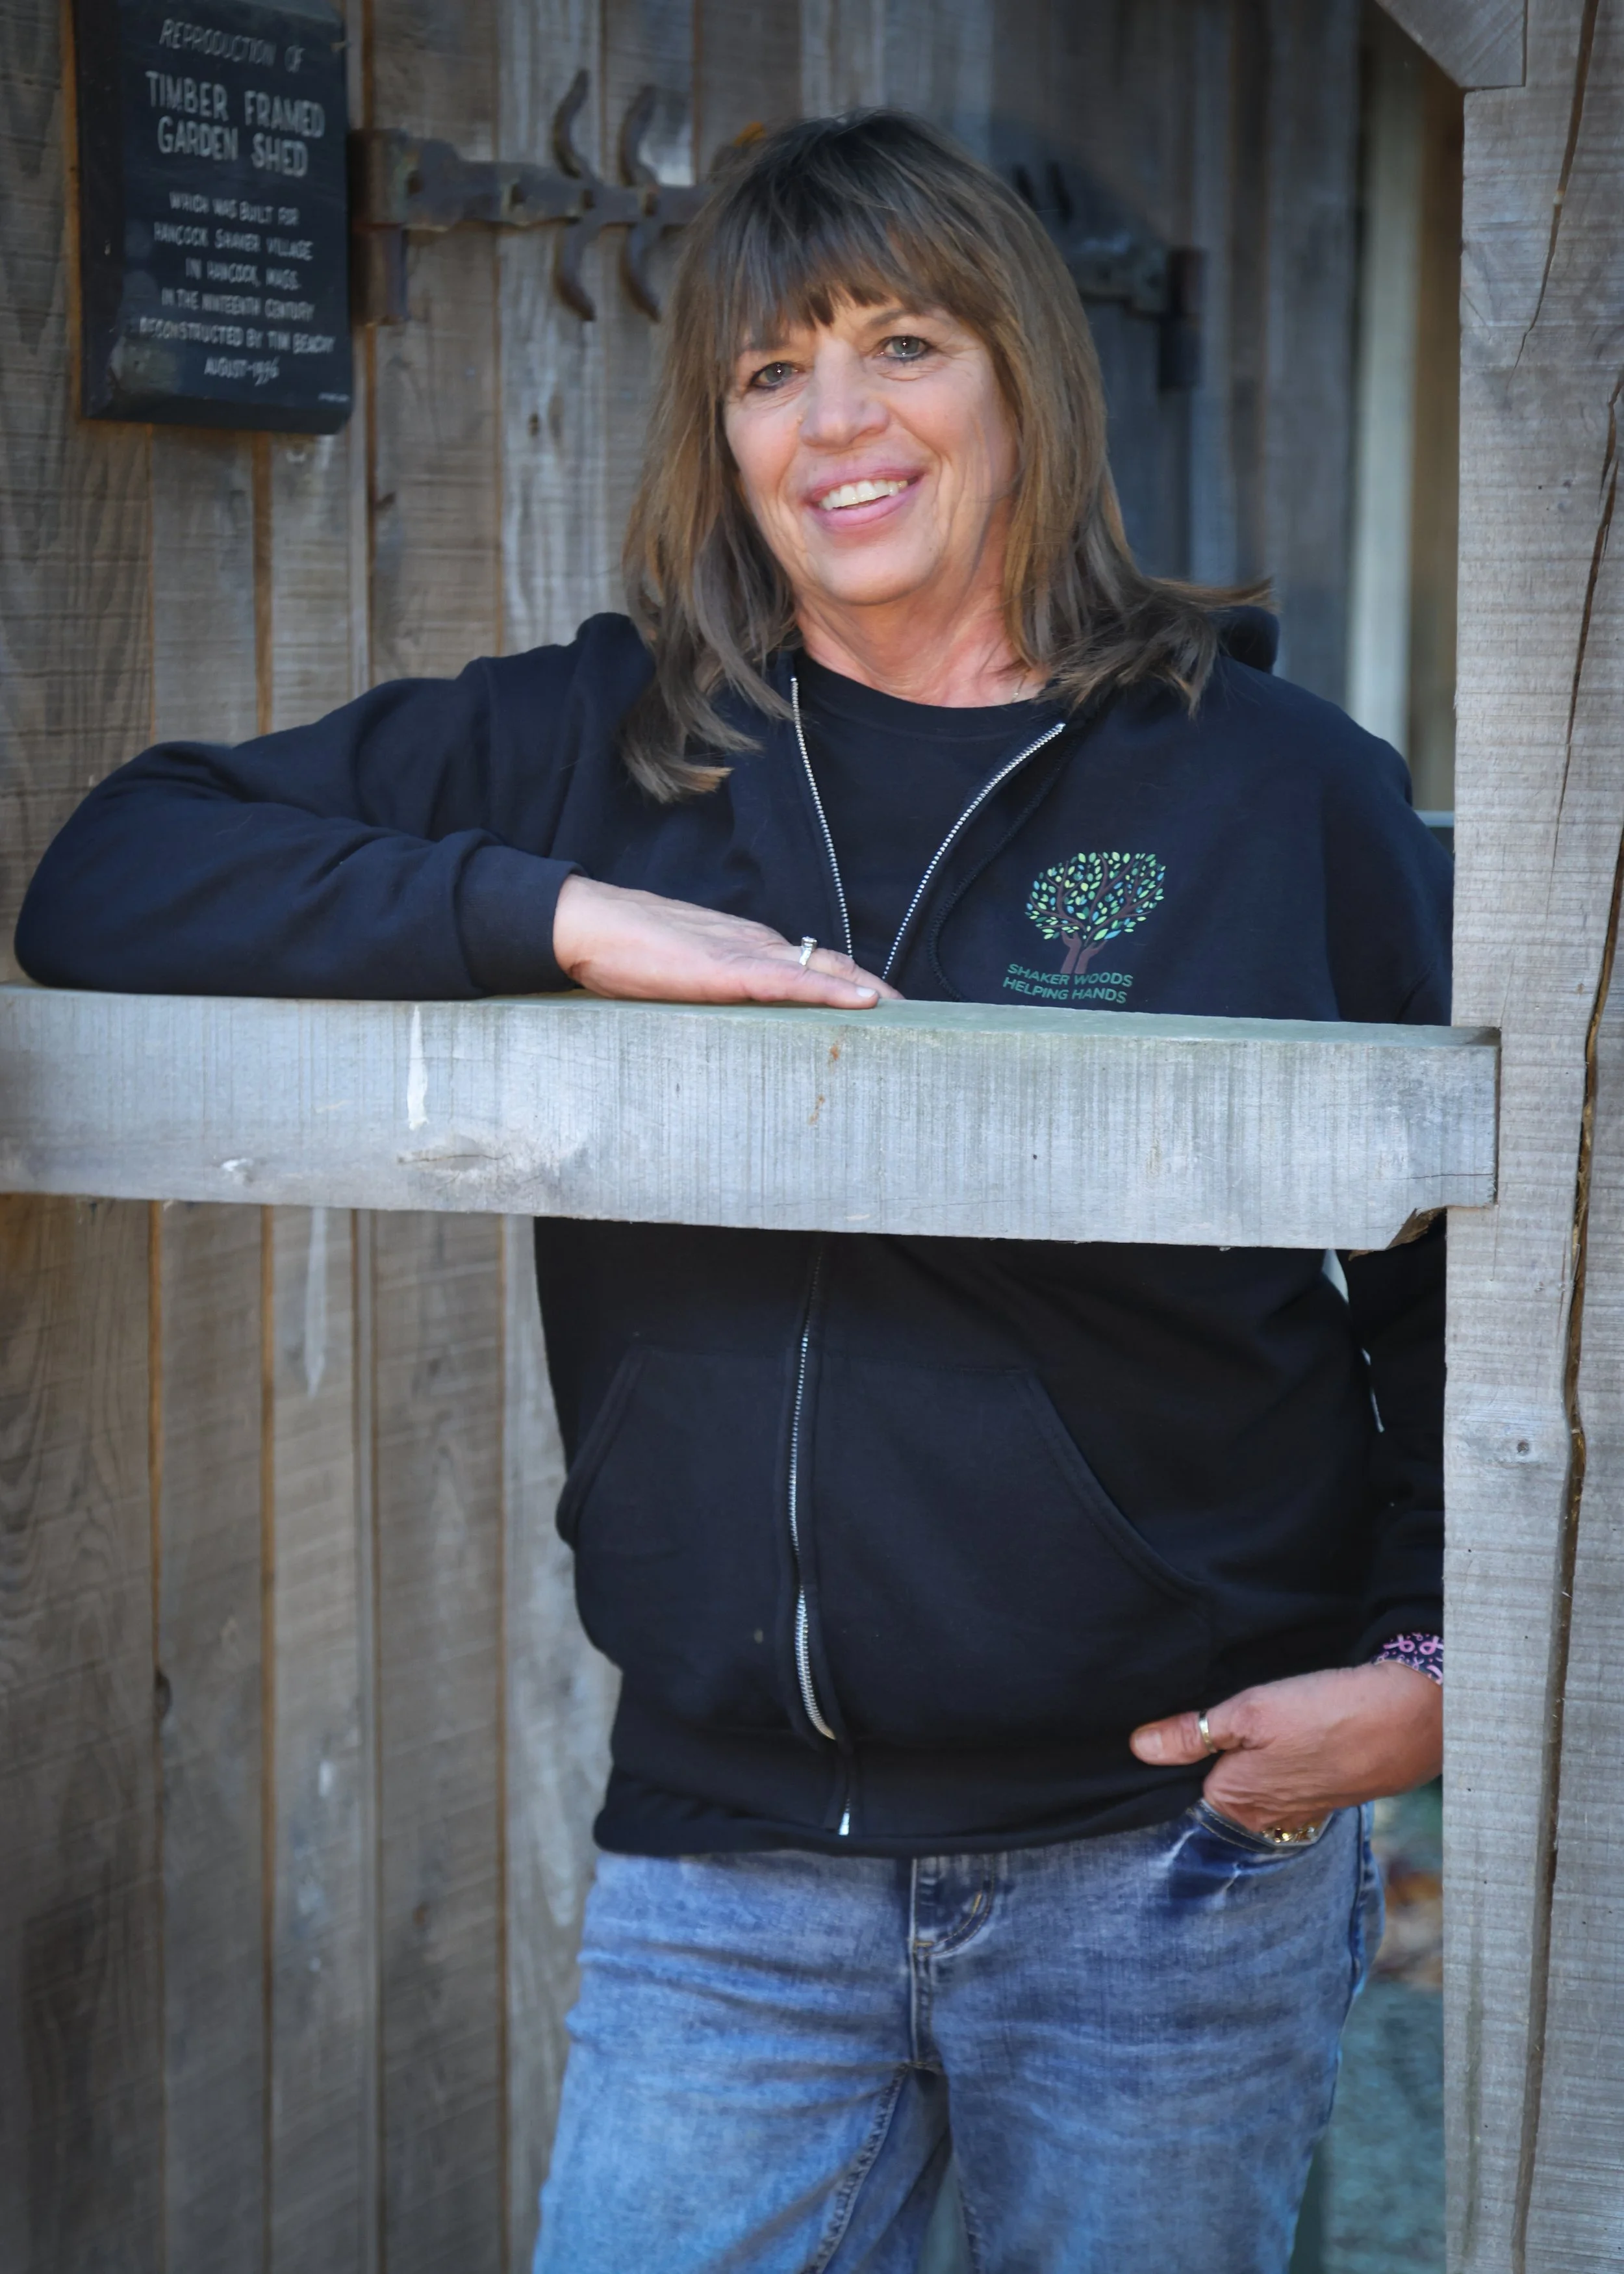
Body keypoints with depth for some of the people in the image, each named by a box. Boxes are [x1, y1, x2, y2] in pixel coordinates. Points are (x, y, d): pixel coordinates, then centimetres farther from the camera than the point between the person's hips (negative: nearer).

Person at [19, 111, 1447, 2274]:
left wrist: (1428, 1654, -5)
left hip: (1178, 1855, -1)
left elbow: (1478, 1250, 7)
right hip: (730, 1872, 1)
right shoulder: (590, 751, 4)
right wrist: (564, 916, -14)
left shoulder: (1281, 788, 1)